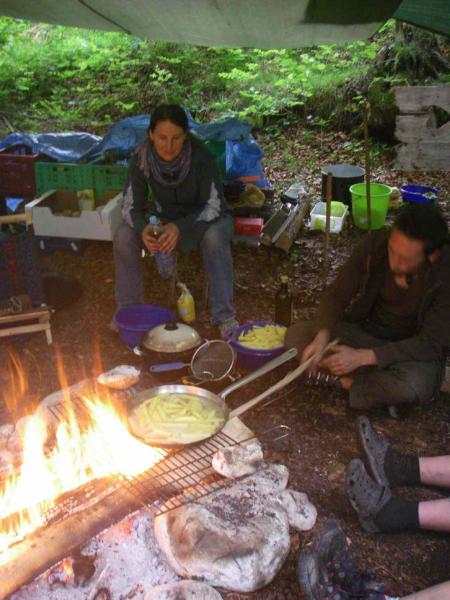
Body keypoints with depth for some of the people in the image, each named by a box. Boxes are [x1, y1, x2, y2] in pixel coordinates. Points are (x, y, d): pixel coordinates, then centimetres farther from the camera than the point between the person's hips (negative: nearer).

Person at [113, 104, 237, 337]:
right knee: (123, 235, -21)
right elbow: (131, 205, -14)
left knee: (214, 237, -37)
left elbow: (214, 206, -27)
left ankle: (224, 316, -27)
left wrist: (180, 227, -42)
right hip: (165, 217, 3)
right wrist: (143, 228, -37)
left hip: (204, 219, -3)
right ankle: (128, 307, -4)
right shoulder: (141, 158, -18)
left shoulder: (200, 157, -27)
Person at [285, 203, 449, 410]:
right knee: (296, 335, -15)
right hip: (365, 331, 4)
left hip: (415, 351, -4)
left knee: (413, 385, -38)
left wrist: (362, 357, -30)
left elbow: (430, 344, -23)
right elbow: (337, 294, -8)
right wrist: (322, 337, -28)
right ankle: (381, 382, -13)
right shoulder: (374, 245, -17)